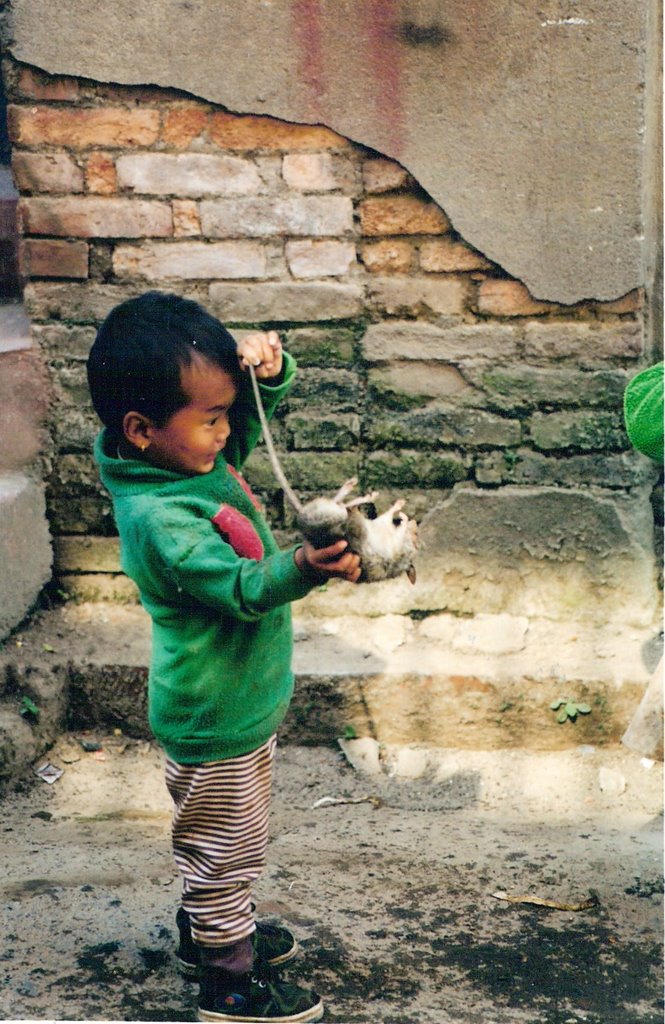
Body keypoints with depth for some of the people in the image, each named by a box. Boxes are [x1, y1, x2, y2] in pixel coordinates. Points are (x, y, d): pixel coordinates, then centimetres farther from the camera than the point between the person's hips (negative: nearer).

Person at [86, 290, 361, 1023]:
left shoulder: (200, 455, -4)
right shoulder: (160, 519, -30)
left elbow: (260, 406, 6)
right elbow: (241, 589, -34)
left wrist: (266, 364, -16)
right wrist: (304, 567, -52)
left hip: (243, 698, 9)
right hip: (212, 715, -9)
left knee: (217, 843, 27)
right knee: (225, 845, 8)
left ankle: (207, 930, 47)